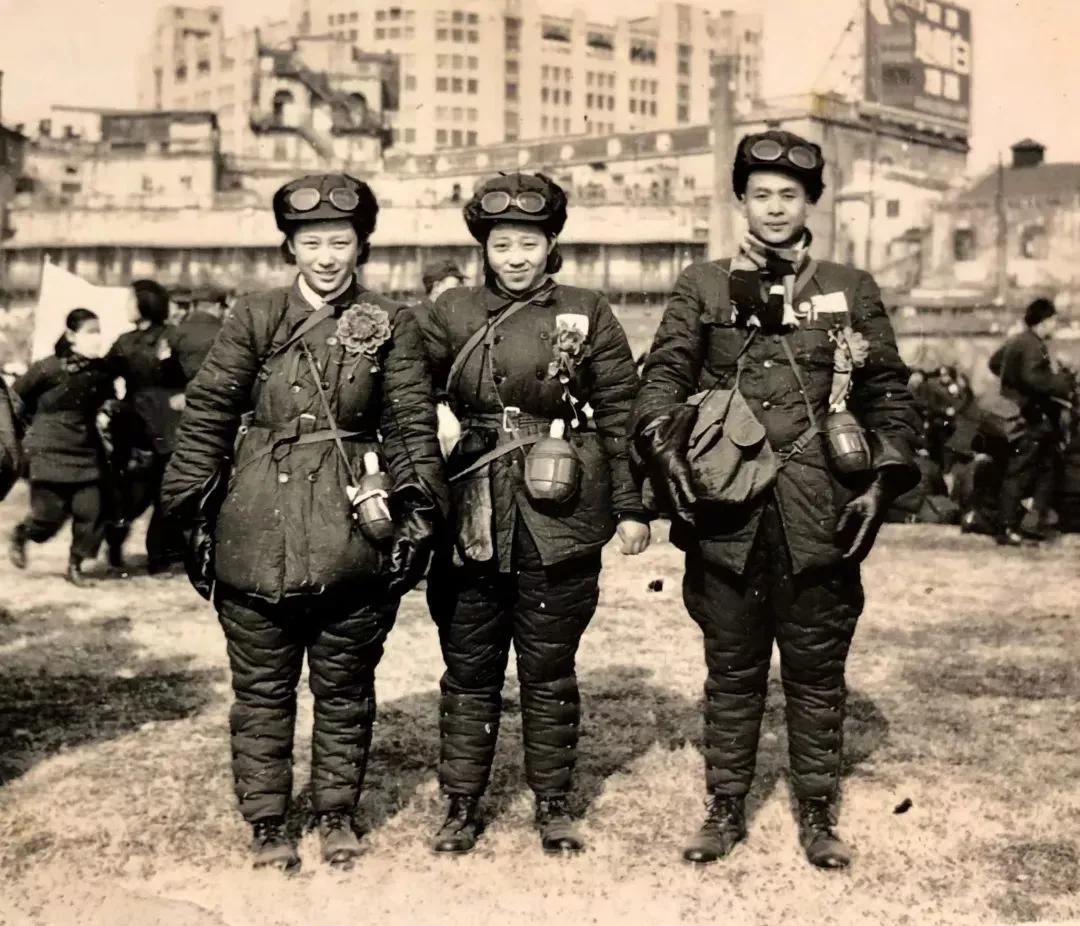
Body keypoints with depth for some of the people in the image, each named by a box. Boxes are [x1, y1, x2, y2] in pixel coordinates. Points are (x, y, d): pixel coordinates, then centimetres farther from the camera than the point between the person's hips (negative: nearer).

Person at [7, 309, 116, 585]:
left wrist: (102, 417, 1)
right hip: (49, 451, -4)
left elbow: (106, 402, 17)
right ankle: (19, 536, 31)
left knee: (91, 511, -4)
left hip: (88, 451, 4)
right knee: (50, 515, -2)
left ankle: (74, 566, 14)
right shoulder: (48, 369, -16)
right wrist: (41, 424, 4)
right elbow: (16, 396, -1)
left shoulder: (101, 370, -3)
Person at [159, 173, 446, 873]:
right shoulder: (254, 318, 3)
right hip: (259, 538, 0)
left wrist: (417, 514, -6)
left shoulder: (391, 326, 3)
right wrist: (192, 514, 0)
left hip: (352, 542, 0)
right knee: (263, 687, 9)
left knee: (346, 686, 12)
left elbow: (413, 427, 2)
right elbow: (207, 417, 3)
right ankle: (268, 823, 24)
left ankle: (338, 814, 30)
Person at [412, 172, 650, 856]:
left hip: (560, 516, -1)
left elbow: (622, 413, 3)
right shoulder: (451, 314, 6)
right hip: (474, 514, 2)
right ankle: (462, 804, 24)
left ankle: (555, 804, 25)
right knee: (469, 667, 10)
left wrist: (631, 506, 0)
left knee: (549, 668, 9)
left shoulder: (586, 313, 2)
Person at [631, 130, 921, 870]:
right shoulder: (702, 286, 8)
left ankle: (819, 815, 24)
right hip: (726, 512, 0)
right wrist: (667, 454, -14)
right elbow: (663, 378, 1)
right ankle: (726, 810, 24)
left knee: (817, 673, 10)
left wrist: (883, 481, -2)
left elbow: (890, 394, 9)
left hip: (821, 516, 0)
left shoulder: (853, 291, 9)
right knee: (732, 671, 11)